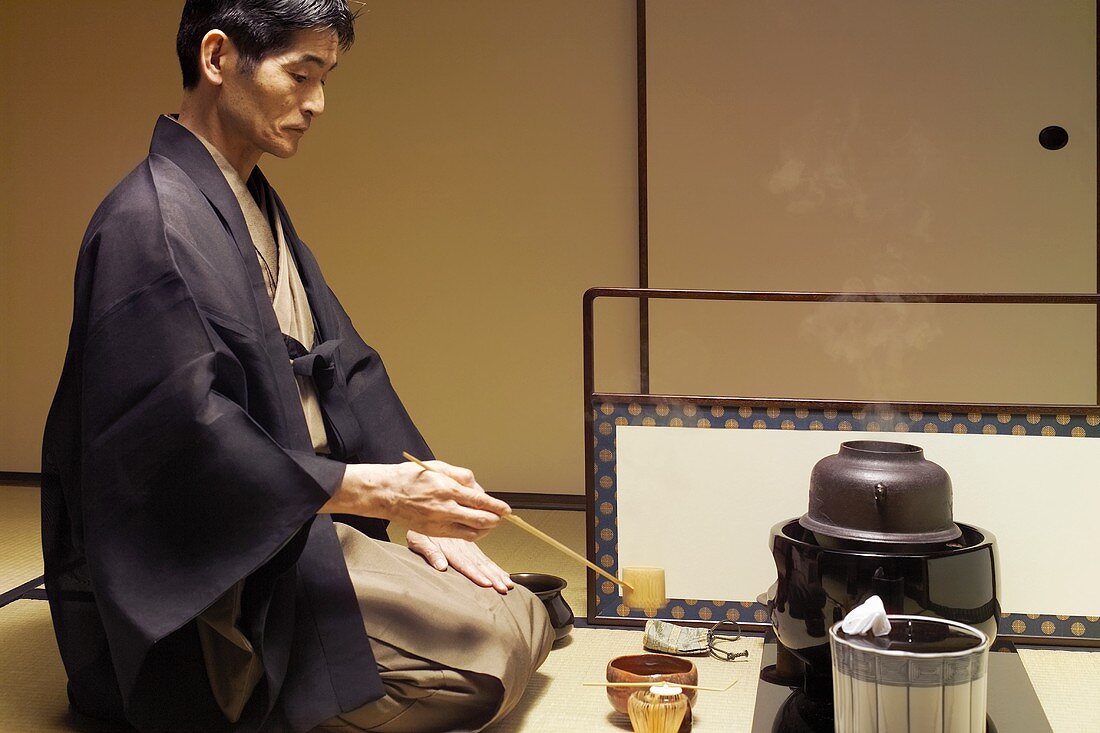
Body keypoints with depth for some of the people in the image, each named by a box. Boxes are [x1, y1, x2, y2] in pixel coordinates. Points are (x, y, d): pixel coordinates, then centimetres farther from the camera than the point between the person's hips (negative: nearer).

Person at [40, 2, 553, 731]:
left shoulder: (259, 208, 14)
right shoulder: (152, 221, -18)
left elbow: (343, 371, 11)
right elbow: (182, 436, -25)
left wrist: (418, 507, -2)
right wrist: (381, 490, -27)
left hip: (292, 527, 9)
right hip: (198, 586, -9)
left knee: (526, 620, 2)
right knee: (491, 643, -21)